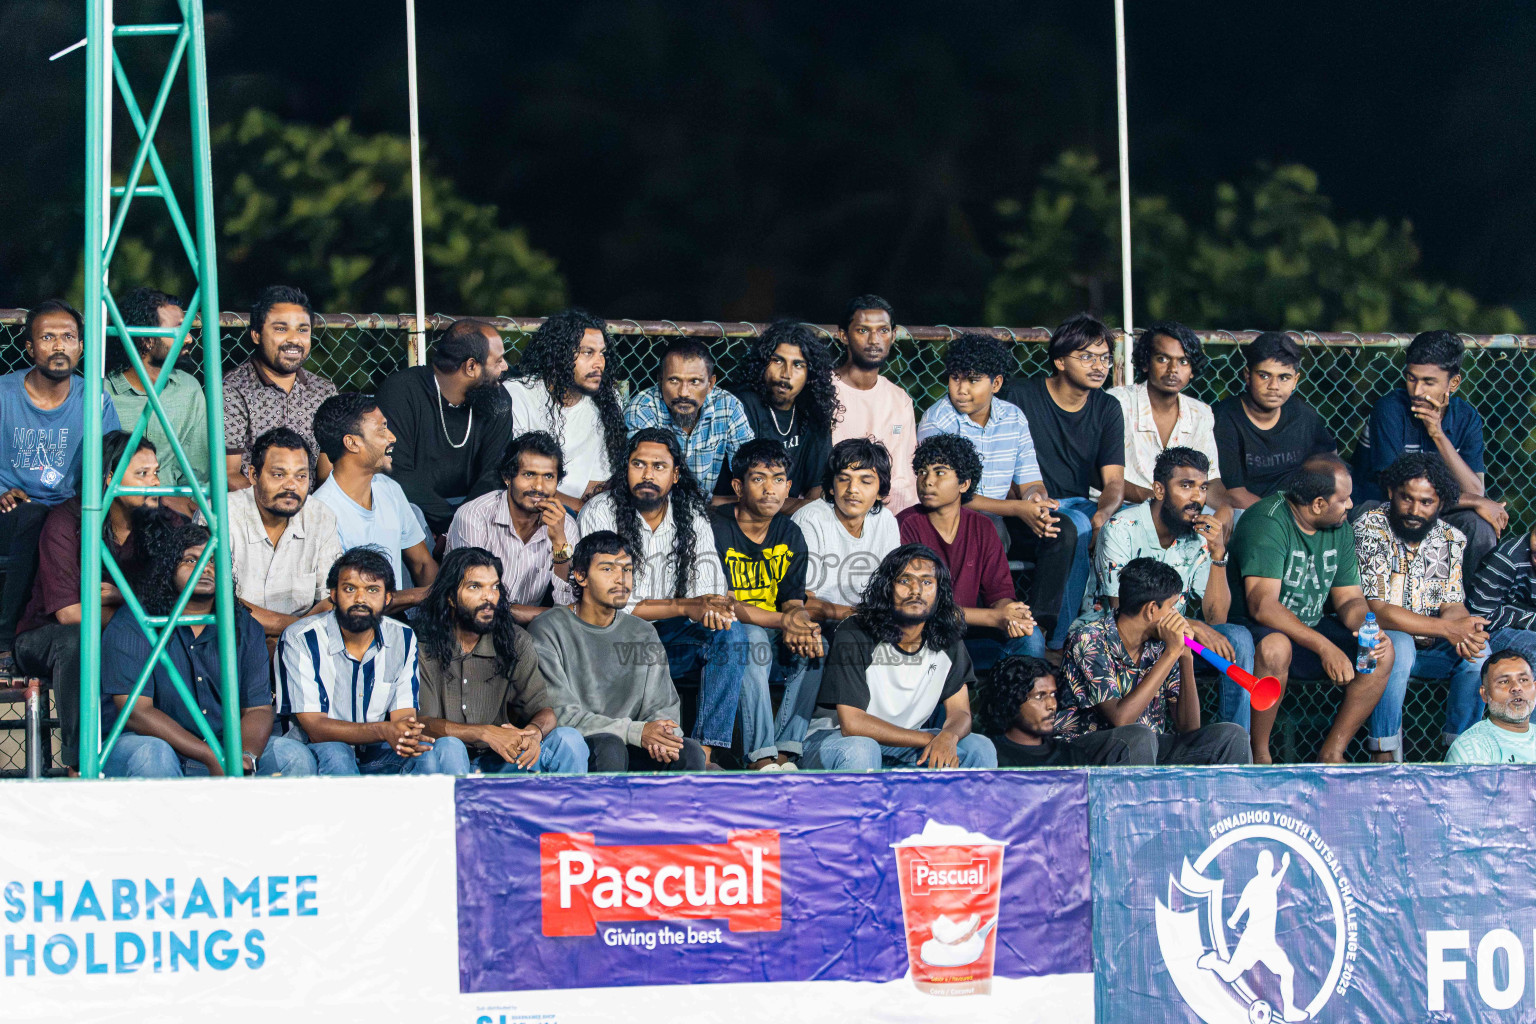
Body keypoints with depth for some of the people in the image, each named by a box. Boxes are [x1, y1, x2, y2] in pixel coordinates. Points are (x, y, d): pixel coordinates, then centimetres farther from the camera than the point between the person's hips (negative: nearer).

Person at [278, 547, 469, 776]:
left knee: (449, 748, -24)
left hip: (381, 758, 3)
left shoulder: (403, 639, 3)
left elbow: (404, 714, -2)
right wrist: (383, 731, -35)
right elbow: (315, 728, -18)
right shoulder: (300, 640, -11)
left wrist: (409, 737, -31)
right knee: (334, 753, -38)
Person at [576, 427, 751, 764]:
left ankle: (705, 753, -25)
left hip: (667, 636, 4)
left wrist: (713, 610, -30)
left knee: (730, 633, -21)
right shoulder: (599, 514, -10)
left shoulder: (692, 516, 3)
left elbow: (707, 586, -2)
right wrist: (684, 606, -23)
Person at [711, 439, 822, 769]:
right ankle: (761, 758, -39)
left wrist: (802, 624, -25)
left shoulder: (790, 535, 7)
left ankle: (786, 753, -25)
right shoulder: (716, 529, -11)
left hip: (773, 639, 5)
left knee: (816, 645, -24)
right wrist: (784, 621, -32)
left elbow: (794, 603, 1)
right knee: (752, 636, -36)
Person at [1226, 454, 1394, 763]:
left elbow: (1350, 598, 10)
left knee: (1383, 653, -11)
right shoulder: (1267, 522, -20)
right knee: (1275, 647, -41)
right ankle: (1259, 757, -24)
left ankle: (1332, 753, -6)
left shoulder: (1340, 529, 6)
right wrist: (1324, 646, -34)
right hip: (1252, 631, -8)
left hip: (1309, 631, 8)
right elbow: (1262, 605, -29)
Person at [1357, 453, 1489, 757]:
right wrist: (1447, 628, -28)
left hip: (1429, 648, 5)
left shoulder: (1451, 539, 4)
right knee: (1398, 645, -37)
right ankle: (1385, 756, -27)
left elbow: (1453, 607, -2)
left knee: (1479, 651, -22)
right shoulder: (1370, 530, -13)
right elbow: (1377, 611, -20)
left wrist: (1463, 630, -29)